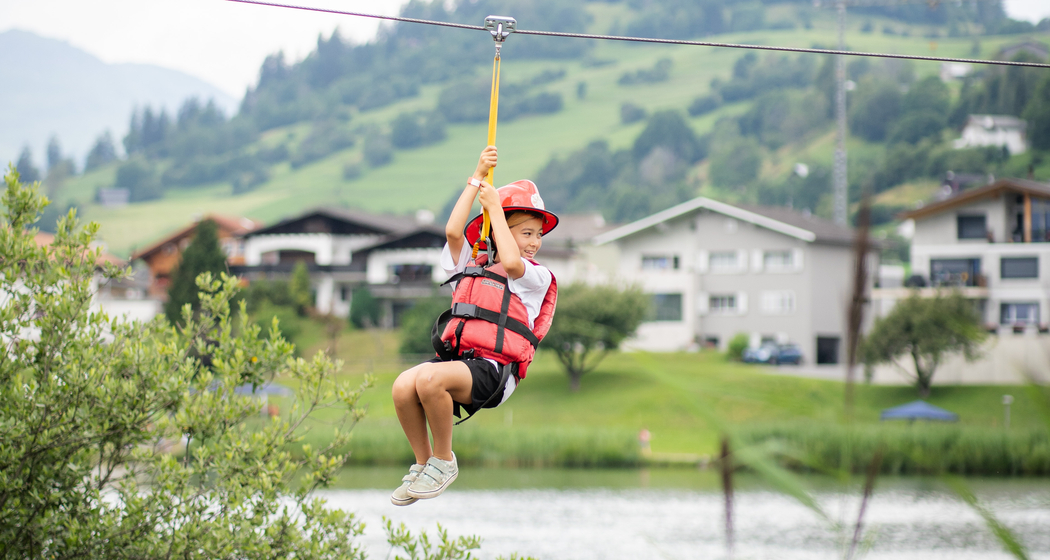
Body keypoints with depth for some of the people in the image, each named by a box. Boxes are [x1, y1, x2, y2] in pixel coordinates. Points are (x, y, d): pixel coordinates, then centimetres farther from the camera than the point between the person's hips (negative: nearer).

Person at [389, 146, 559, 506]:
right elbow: (454, 231, 7)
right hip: (455, 356, 5)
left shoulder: (537, 277, 10)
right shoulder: (472, 266, 23)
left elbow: (510, 263, -12)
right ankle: (422, 463, -5)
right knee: (403, 387, -27)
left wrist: (494, 206, -3)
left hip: (493, 370, -5)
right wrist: (477, 179, 7)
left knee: (429, 379, -33)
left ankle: (444, 462, -13)